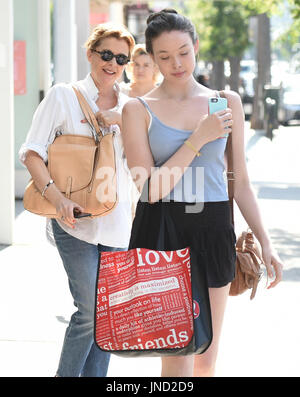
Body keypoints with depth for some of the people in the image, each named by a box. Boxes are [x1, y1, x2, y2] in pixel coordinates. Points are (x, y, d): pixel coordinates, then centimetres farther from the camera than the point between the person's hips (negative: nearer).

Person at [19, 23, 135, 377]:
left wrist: (121, 122, -9)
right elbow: (32, 152, -7)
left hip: (117, 222, 5)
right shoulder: (63, 96, -2)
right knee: (90, 311, -9)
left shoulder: (129, 107, 11)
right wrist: (56, 195, -22)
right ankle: (65, 374, 11)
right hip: (76, 218, -5)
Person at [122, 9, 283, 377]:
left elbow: (240, 181, 11)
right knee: (179, 356, -5)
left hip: (212, 228, 3)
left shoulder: (227, 102, 8)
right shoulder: (139, 109, -1)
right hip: (160, 228, -3)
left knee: (206, 356, 9)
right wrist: (198, 139, -15)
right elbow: (150, 188, -9)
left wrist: (265, 242, 7)